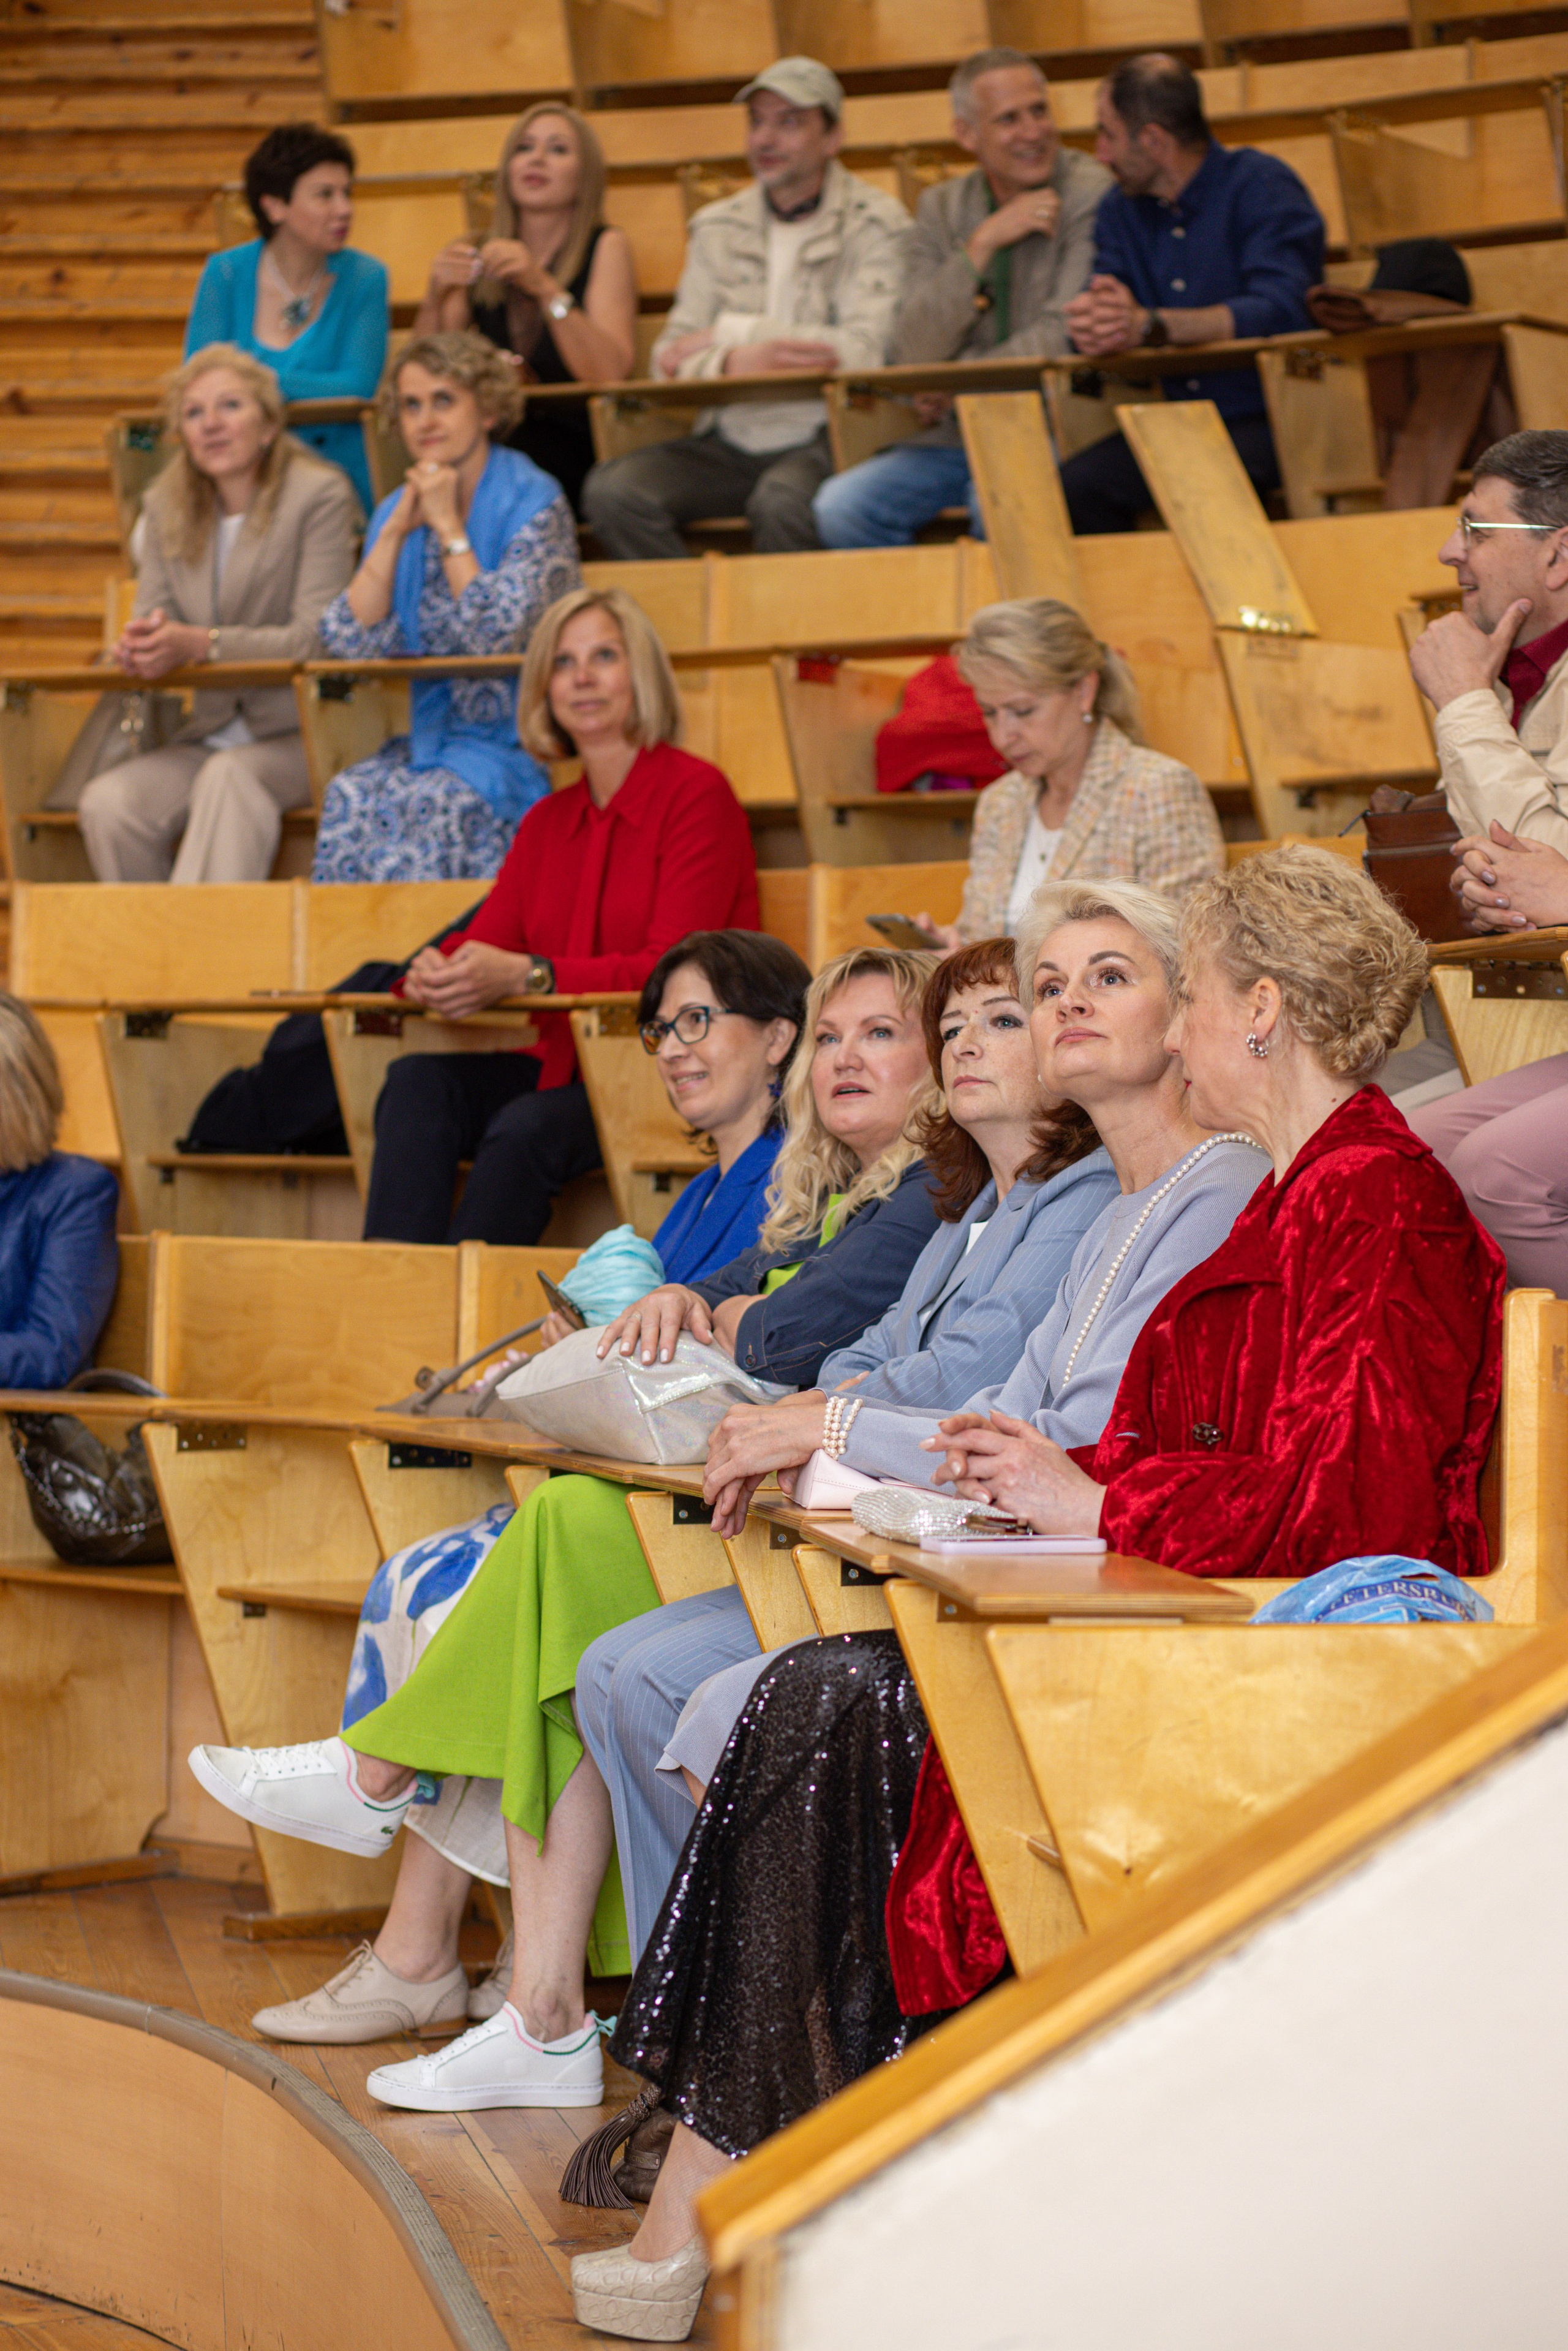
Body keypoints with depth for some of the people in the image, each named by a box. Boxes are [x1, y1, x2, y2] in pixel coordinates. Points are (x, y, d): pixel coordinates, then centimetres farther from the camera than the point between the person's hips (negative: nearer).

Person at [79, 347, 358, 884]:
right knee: (106, 802, -24)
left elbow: (316, 636, -14)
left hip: (298, 736, -5)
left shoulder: (321, 495, -6)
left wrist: (201, 644, -27)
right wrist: (140, 645, -18)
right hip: (208, 734, 5)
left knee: (230, 777, -37)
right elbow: (151, 616, 9)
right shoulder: (166, 507, 12)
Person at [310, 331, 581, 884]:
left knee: (433, 806, -32)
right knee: (350, 796, -25)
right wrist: (397, 531, -6)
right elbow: (353, 641, 0)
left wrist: (448, 525, -12)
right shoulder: (398, 511, 10)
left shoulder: (535, 505, -6)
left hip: (519, 742, -5)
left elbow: (497, 636, -17)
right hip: (434, 736, 5)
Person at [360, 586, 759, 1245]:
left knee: (528, 1128, -33)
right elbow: (483, 945, 10)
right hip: (565, 1065, 6)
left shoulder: (697, 793, -5)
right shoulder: (548, 822, 17)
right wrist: (433, 973, -17)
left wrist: (526, 975, -28)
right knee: (419, 1081, -19)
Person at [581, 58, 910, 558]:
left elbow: (865, 351, -15)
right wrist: (730, 364, -19)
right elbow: (671, 356, 6)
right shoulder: (718, 228, 14)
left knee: (781, 500, -37)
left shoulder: (876, 225, 0)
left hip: (824, 437, -5)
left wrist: (732, 335, -9)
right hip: (730, 438, 5)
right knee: (612, 490, -21)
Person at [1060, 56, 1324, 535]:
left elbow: (1279, 311, -23)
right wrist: (1090, 321, -24)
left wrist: (1149, 325, -34)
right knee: (1075, 487, -20)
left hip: (1273, 420, -6)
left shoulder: (1262, 187, -8)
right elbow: (1102, 308, 4)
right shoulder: (1122, 208, 13)